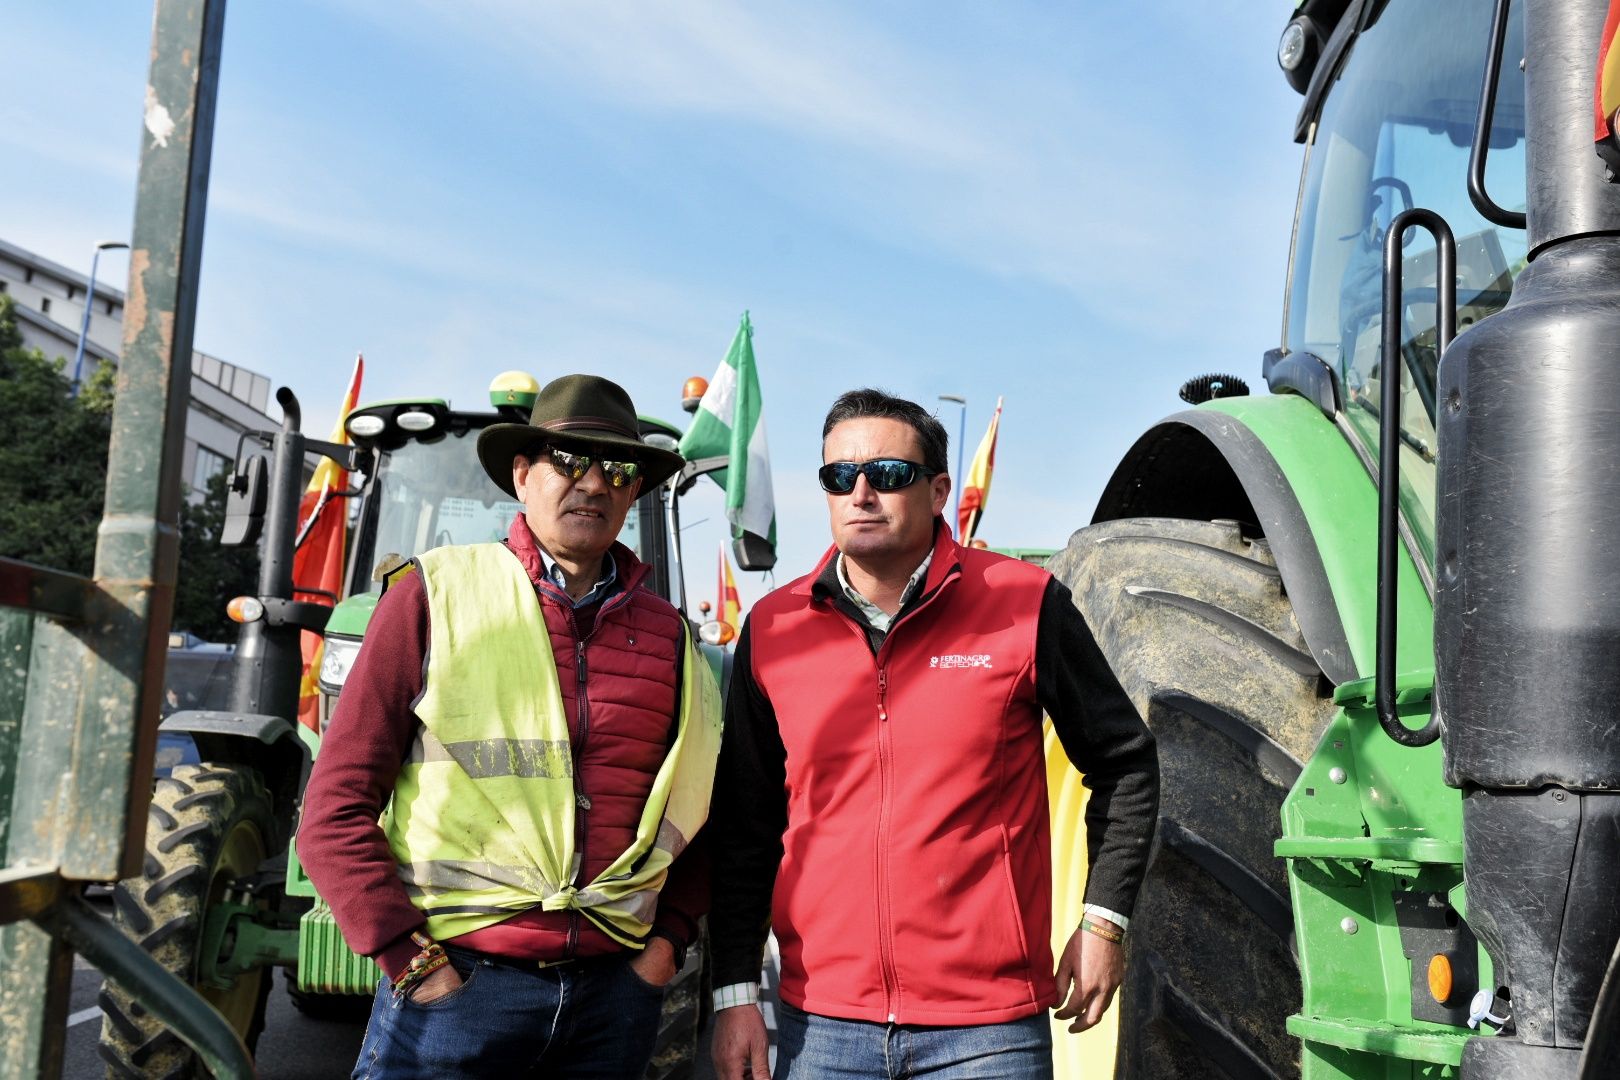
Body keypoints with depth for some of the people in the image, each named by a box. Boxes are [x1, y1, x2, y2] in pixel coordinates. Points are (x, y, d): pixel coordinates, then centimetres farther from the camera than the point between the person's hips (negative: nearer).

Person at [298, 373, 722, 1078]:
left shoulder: (665, 633, 7)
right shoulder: (432, 595, -3)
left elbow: (697, 811, 17)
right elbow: (335, 814, -5)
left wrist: (669, 936, 4)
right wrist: (409, 960, -11)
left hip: (617, 989, 4)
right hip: (455, 982, -3)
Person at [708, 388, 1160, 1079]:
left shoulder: (1026, 605, -6)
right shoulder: (773, 629, 1)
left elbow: (1121, 763, 6)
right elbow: (743, 827, 8)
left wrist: (1104, 920, 2)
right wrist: (734, 991, 5)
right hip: (819, 1023, 3)